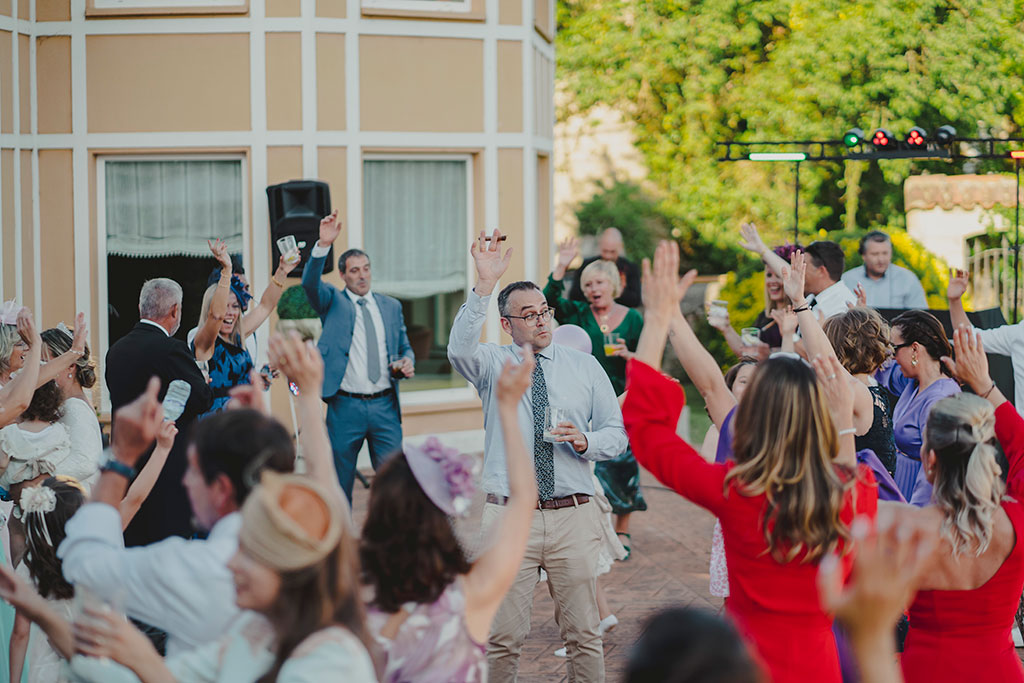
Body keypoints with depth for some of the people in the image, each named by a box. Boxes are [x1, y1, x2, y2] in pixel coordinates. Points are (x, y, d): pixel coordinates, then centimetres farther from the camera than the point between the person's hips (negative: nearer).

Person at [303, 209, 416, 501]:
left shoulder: (391, 306, 15)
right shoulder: (333, 301, 5)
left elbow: (404, 348, 21)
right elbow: (310, 282, -15)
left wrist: (406, 362, -3)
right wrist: (323, 245, -31)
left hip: (385, 406, 2)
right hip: (345, 407, -2)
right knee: (339, 484, 5)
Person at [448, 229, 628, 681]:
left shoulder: (585, 366, 9)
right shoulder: (493, 364, 3)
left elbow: (617, 433, 11)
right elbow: (460, 348, -20)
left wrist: (586, 441, -12)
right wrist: (484, 285, -31)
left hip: (574, 516, 1)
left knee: (584, 633, 6)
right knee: (502, 635, 2)